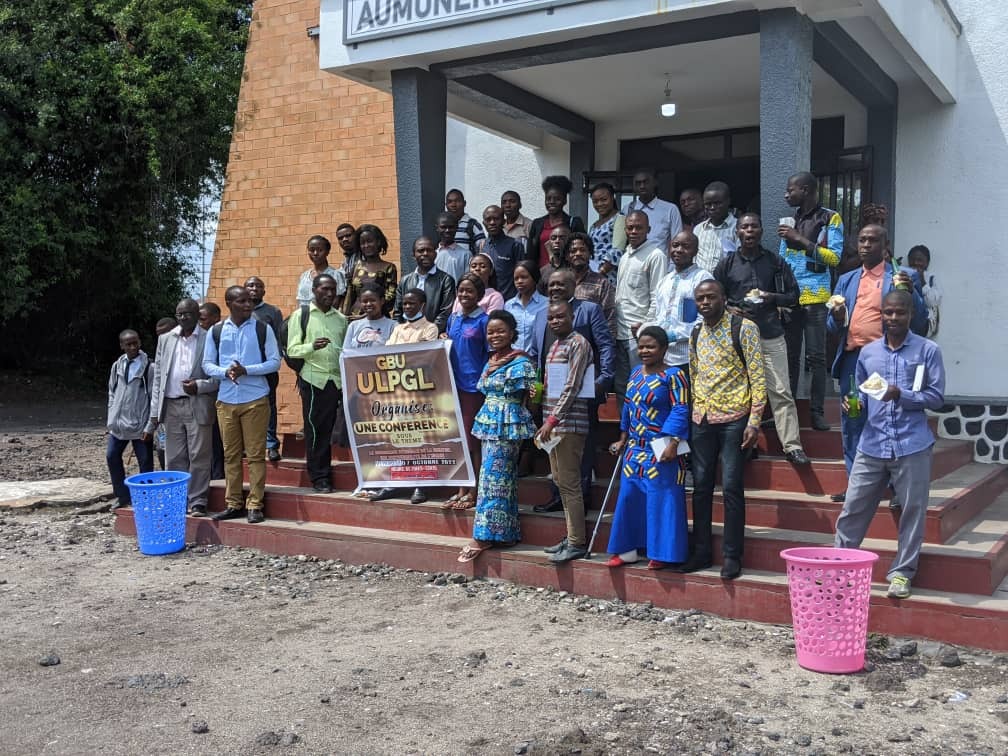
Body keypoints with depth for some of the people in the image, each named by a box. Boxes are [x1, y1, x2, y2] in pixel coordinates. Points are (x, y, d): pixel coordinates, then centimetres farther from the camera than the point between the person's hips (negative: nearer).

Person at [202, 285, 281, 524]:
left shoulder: (263, 329, 0)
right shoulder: (216, 331, 6)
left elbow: (274, 362, -2)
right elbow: (207, 364, 7)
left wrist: (246, 370, -16)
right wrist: (225, 372, -14)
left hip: (255, 399, -2)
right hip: (226, 400, 3)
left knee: (256, 453, -1)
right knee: (230, 454, 8)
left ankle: (255, 505, 5)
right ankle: (233, 504, 16)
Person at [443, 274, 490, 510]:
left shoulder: (483, 321, -6)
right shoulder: (453, 319, 11)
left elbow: (491, 355, -8)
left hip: (473, 386, -6)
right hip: (454, 384, 6)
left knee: (472, 439, 0)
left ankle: (473, 492, 8)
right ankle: (461, 490, 18)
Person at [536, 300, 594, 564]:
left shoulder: (578, 343, -9)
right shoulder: (554, 345, 18)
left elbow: (572, 386, -16)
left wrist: (552, 420, -19)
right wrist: (546, 421, 14)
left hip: (569, 423, -9)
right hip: (552, 422, 9)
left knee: (569, 482, -6)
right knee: (560, 480, 13)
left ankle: (577, 542, 0)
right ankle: (571, 536, 21)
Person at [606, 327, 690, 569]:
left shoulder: (672, 375, -10)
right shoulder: (635, 373, 12)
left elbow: (680, 411, -14)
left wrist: (673, 442, -22)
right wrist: (622, 440, 19)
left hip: (660, 451, -7)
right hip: (635, 449, 7)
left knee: (661, 500, -3)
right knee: (630, 497, 10)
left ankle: (662, 552, 6)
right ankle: (629, 548, 20)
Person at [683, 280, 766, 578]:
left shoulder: (743, 328, -5)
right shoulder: (695, 334, 13)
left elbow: (757, 376, -8)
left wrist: (754, 421, -13)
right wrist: (689, 415, 13)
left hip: (733, 418, -5)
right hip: (701, 420, 6)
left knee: (731, 487, -3)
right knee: (701, 486, 8)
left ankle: (732, 556, 6)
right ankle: (701, 551, 18)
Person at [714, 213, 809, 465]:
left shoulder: (776, 262, 7)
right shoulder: (727, 264, 8)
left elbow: (793, 295, 9)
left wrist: (772, 297, -10)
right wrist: (728, 309, -6)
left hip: (771, 336, -1)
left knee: (781, 392, -4)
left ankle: (792, 446, -1)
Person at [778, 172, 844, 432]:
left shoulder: (831, 218, -2)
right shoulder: (791, 219, 14)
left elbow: (834, 257, -11)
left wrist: (801, 240, -15)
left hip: (814, 297, -5)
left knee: (815, 356, -3)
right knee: (789, 355, 7)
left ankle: (817, 411, 1)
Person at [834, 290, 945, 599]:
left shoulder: (928, 350, 0)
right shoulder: (867, 352, 11)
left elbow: (936, 397, -4)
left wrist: (901, 395, -18)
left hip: (912, 445, -3)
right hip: (872, 444, 3)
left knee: (912, 511, 5)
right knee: (853, 507, 5)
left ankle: (901, 572, 17)